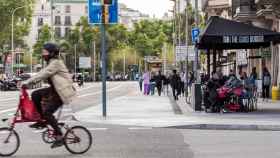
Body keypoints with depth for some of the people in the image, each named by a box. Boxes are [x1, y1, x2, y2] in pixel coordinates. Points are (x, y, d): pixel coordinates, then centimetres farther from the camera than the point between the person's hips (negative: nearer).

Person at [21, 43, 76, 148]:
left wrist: (27, 82, -28)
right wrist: (28, 82, 3)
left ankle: (59, 136, -8)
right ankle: (43, 120, 10)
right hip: (55, 90, 10)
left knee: (47, 112, -15)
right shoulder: (51, 63, 15)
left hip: (62, 92, -10)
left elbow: (43, 74, -26)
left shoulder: (56, 63, -17)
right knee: (35, 95, 0)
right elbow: (43, 74, 14)